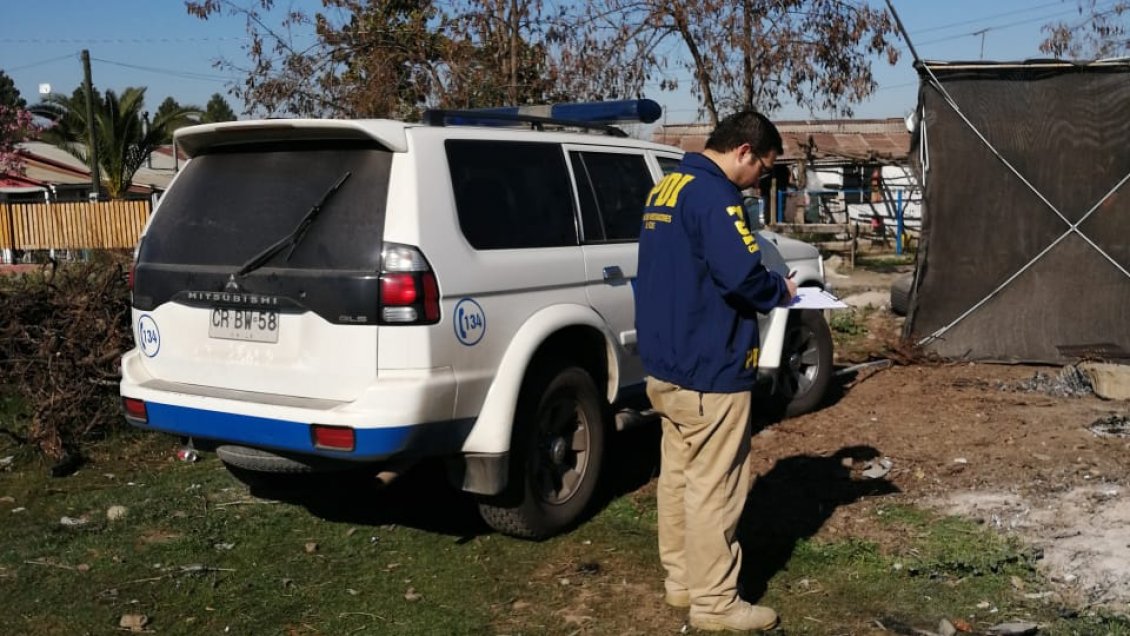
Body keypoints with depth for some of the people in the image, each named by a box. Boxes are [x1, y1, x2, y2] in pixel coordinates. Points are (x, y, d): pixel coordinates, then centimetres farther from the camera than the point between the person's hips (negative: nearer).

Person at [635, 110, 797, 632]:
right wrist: (780, 290, -5)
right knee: (714, 486, -1)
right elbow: (741, 277, -26)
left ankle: (682, 579, 28)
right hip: (708, 368, -10)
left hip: (666, 361, 10)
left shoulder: (665, 188, 14)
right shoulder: (713, 194, -17)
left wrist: (766, 287, 12)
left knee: (678, 473, 16)